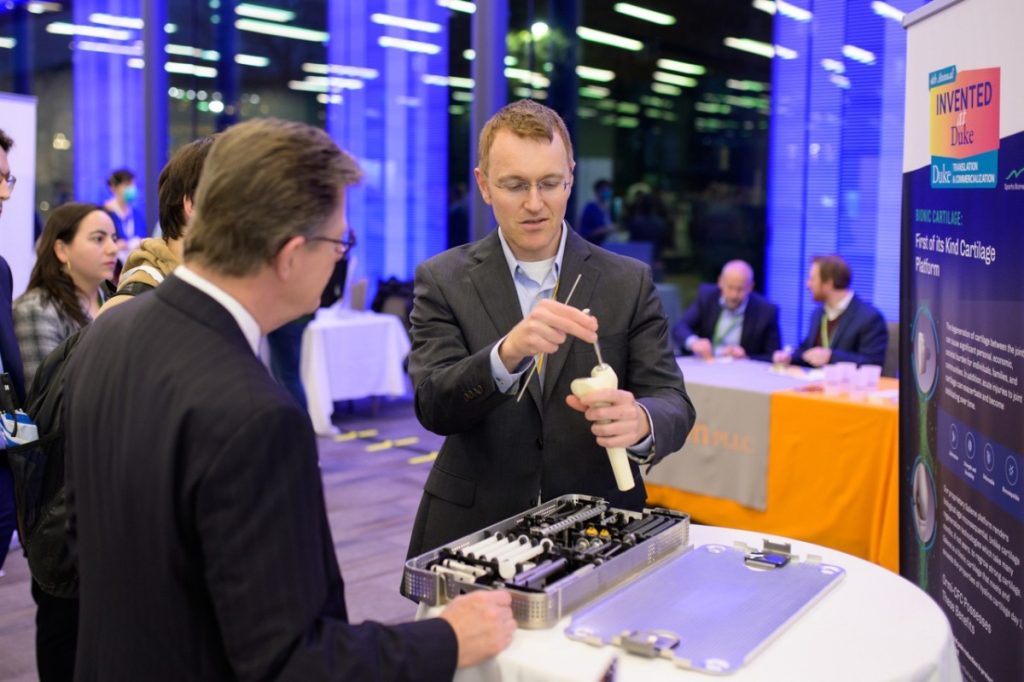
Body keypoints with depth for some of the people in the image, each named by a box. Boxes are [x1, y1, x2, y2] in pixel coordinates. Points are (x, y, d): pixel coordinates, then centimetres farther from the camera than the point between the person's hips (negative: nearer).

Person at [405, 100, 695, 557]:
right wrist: (507, 353, -30)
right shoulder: (444, 281, -1)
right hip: (474, 532, -3)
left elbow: (672, 402, -4)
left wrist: (639, 421, -26)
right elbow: (432, 407, -12)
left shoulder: (629, 283, 1)